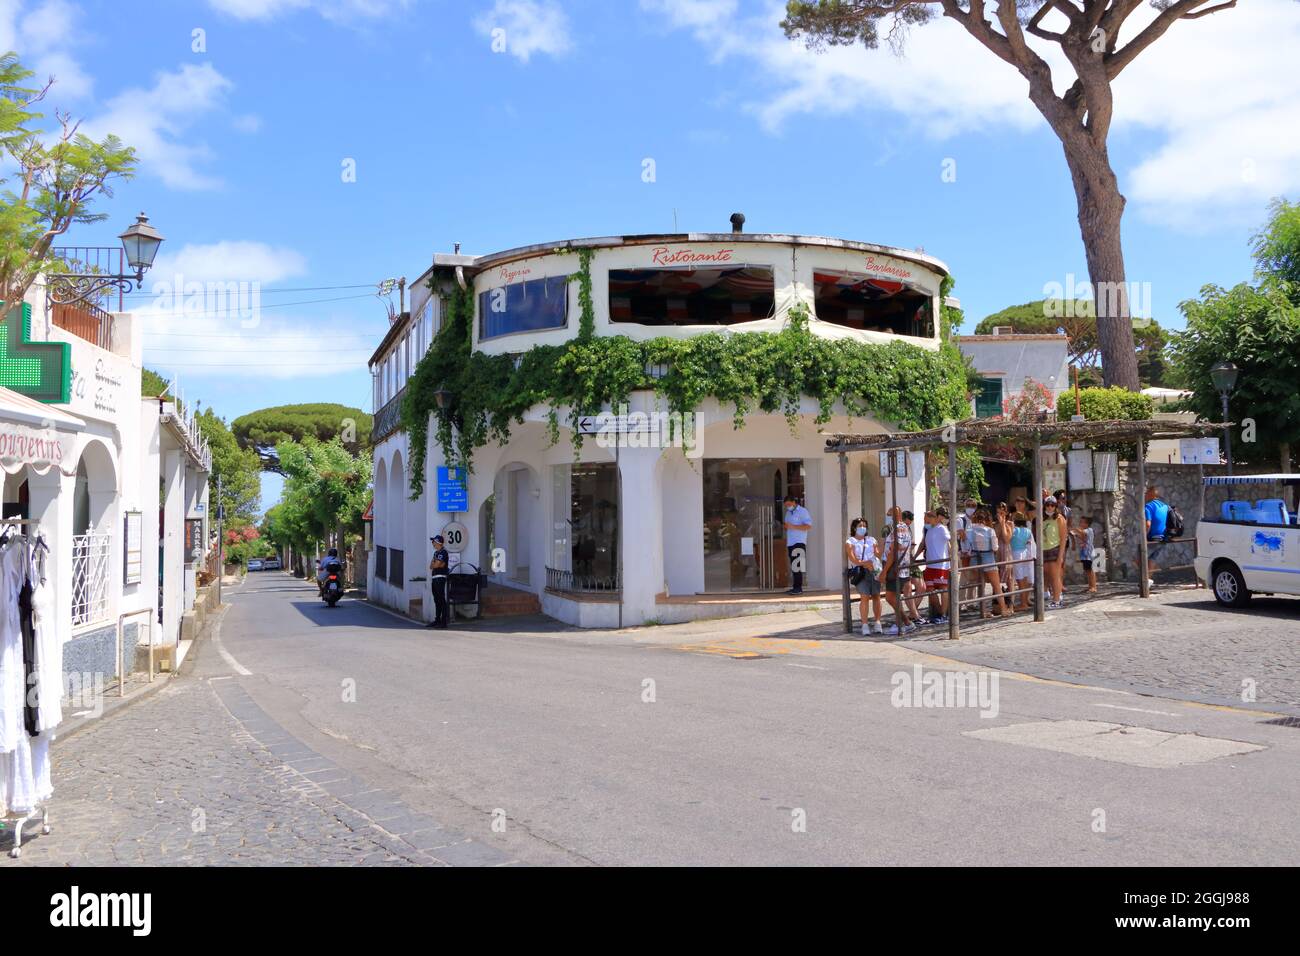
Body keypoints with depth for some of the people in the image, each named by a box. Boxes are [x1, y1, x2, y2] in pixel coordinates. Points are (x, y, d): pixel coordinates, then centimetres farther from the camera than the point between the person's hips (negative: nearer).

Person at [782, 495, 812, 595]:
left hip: (799, 543, -7)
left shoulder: (803, 511, -4)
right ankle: (795, 587, 7)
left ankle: (799, 588, -11)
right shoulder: (788, 513, 20)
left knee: (797, 566, -12)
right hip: (790, 543, 7)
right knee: (793, 567, 5)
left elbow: (809, 526, -13)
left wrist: (793, 526, -18)